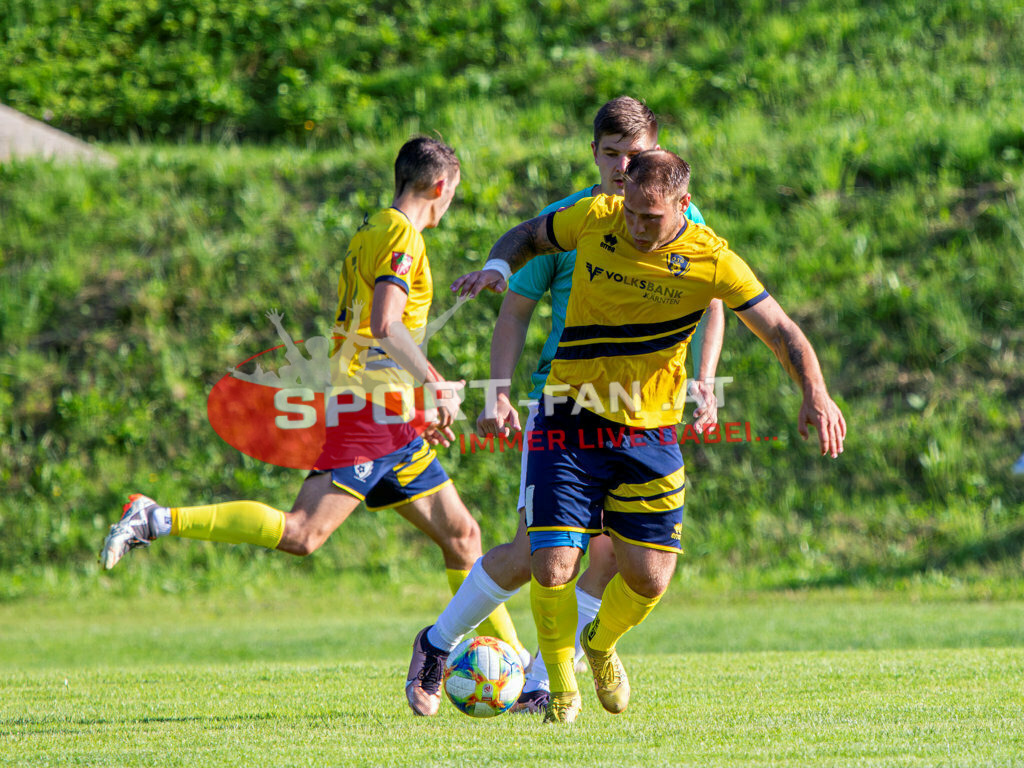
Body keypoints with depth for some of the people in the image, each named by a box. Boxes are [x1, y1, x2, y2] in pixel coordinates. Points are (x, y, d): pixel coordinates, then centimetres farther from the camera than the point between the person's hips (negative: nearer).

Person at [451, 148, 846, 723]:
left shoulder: (712, 261, -10)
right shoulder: (596, 218, -7)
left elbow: (782, 331, -9)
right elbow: (527, 236, 12)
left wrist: (816, 394, -26)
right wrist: (498, 267, -10)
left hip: (649, 433, 0)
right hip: (570, 423, 0)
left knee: (648, 579, 0)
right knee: (553, 569, -12)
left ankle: (602, 643, 36)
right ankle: (562, 685, 15)